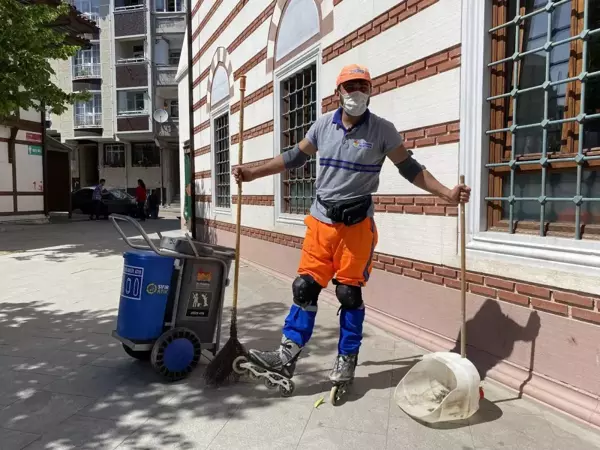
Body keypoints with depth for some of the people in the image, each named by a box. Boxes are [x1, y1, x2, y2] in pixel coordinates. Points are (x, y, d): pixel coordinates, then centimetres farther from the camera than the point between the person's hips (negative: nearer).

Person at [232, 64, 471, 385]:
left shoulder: (382, 130, -4)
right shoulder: (323, 125, 5)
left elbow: (409, 167, 1)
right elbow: (296, 157, 14)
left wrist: (446, 194, -9)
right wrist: (253, 173, 13)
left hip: (357, 224, -3)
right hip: (321, 220, 3)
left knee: (349, 292, 3)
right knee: (305, 285, 1)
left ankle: (347, 359, 20)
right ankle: (287, 355, 9)